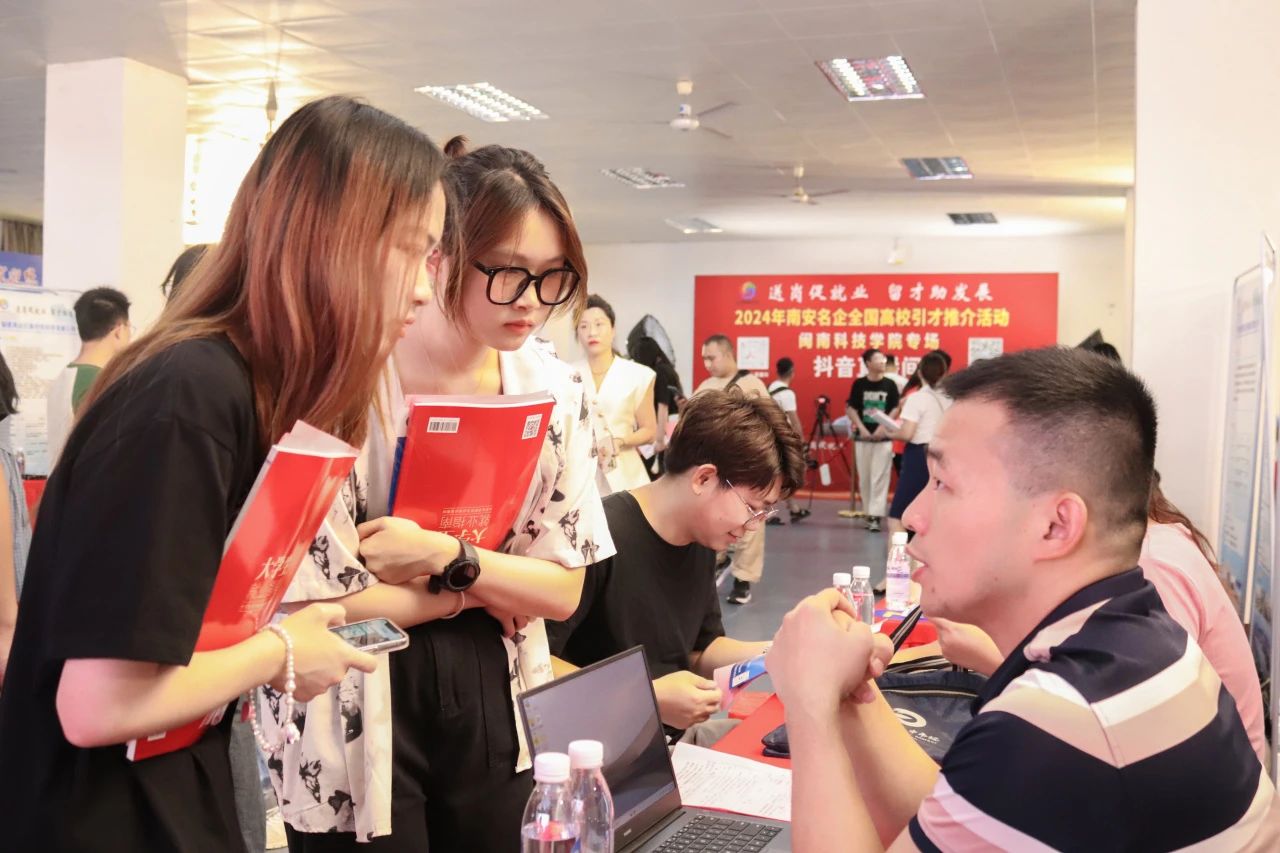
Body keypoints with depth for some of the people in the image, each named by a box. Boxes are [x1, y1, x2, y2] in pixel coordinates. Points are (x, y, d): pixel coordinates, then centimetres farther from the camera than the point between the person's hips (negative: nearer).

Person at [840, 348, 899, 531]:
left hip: (883, 438, -1)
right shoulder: (859, 384, 1)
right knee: (864, 478, 7)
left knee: (879, 478, -7)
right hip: (862, 437, 1)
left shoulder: (890, 384, 1)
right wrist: (861, 428, -10)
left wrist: (883, 427, -12)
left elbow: (895, 410, 2)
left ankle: (875, 516, -8)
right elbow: (850, 408, 3)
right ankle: (869, 513, 19)